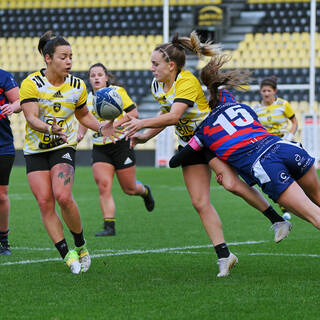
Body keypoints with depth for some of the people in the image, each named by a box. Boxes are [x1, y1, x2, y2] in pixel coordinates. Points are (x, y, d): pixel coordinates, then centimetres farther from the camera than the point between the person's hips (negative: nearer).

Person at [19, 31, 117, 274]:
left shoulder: (78, 86, -1)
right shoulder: (32, 83, -11)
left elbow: (83, 115, 16)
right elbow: (31, 117, -20)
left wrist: (101, 128, -1)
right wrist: (48, 128, -38)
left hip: (64, 147, 0)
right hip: (35, 150, 0)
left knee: (63, 197, -21)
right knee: (45, 202, -8)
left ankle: (81, 246, 0)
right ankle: (66, 254, 0)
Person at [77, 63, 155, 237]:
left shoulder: (117, 91, -6)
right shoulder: (87, 98, 7)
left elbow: (133, 112, -7)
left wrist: (116, 124, -19)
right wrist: (80, 133, -1)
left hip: (121, 143, -3)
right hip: (99, 148, 3)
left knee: (129, 189, 6)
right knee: (103, 186, -13)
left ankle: (145, 191, 42)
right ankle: (109, 226, -11)